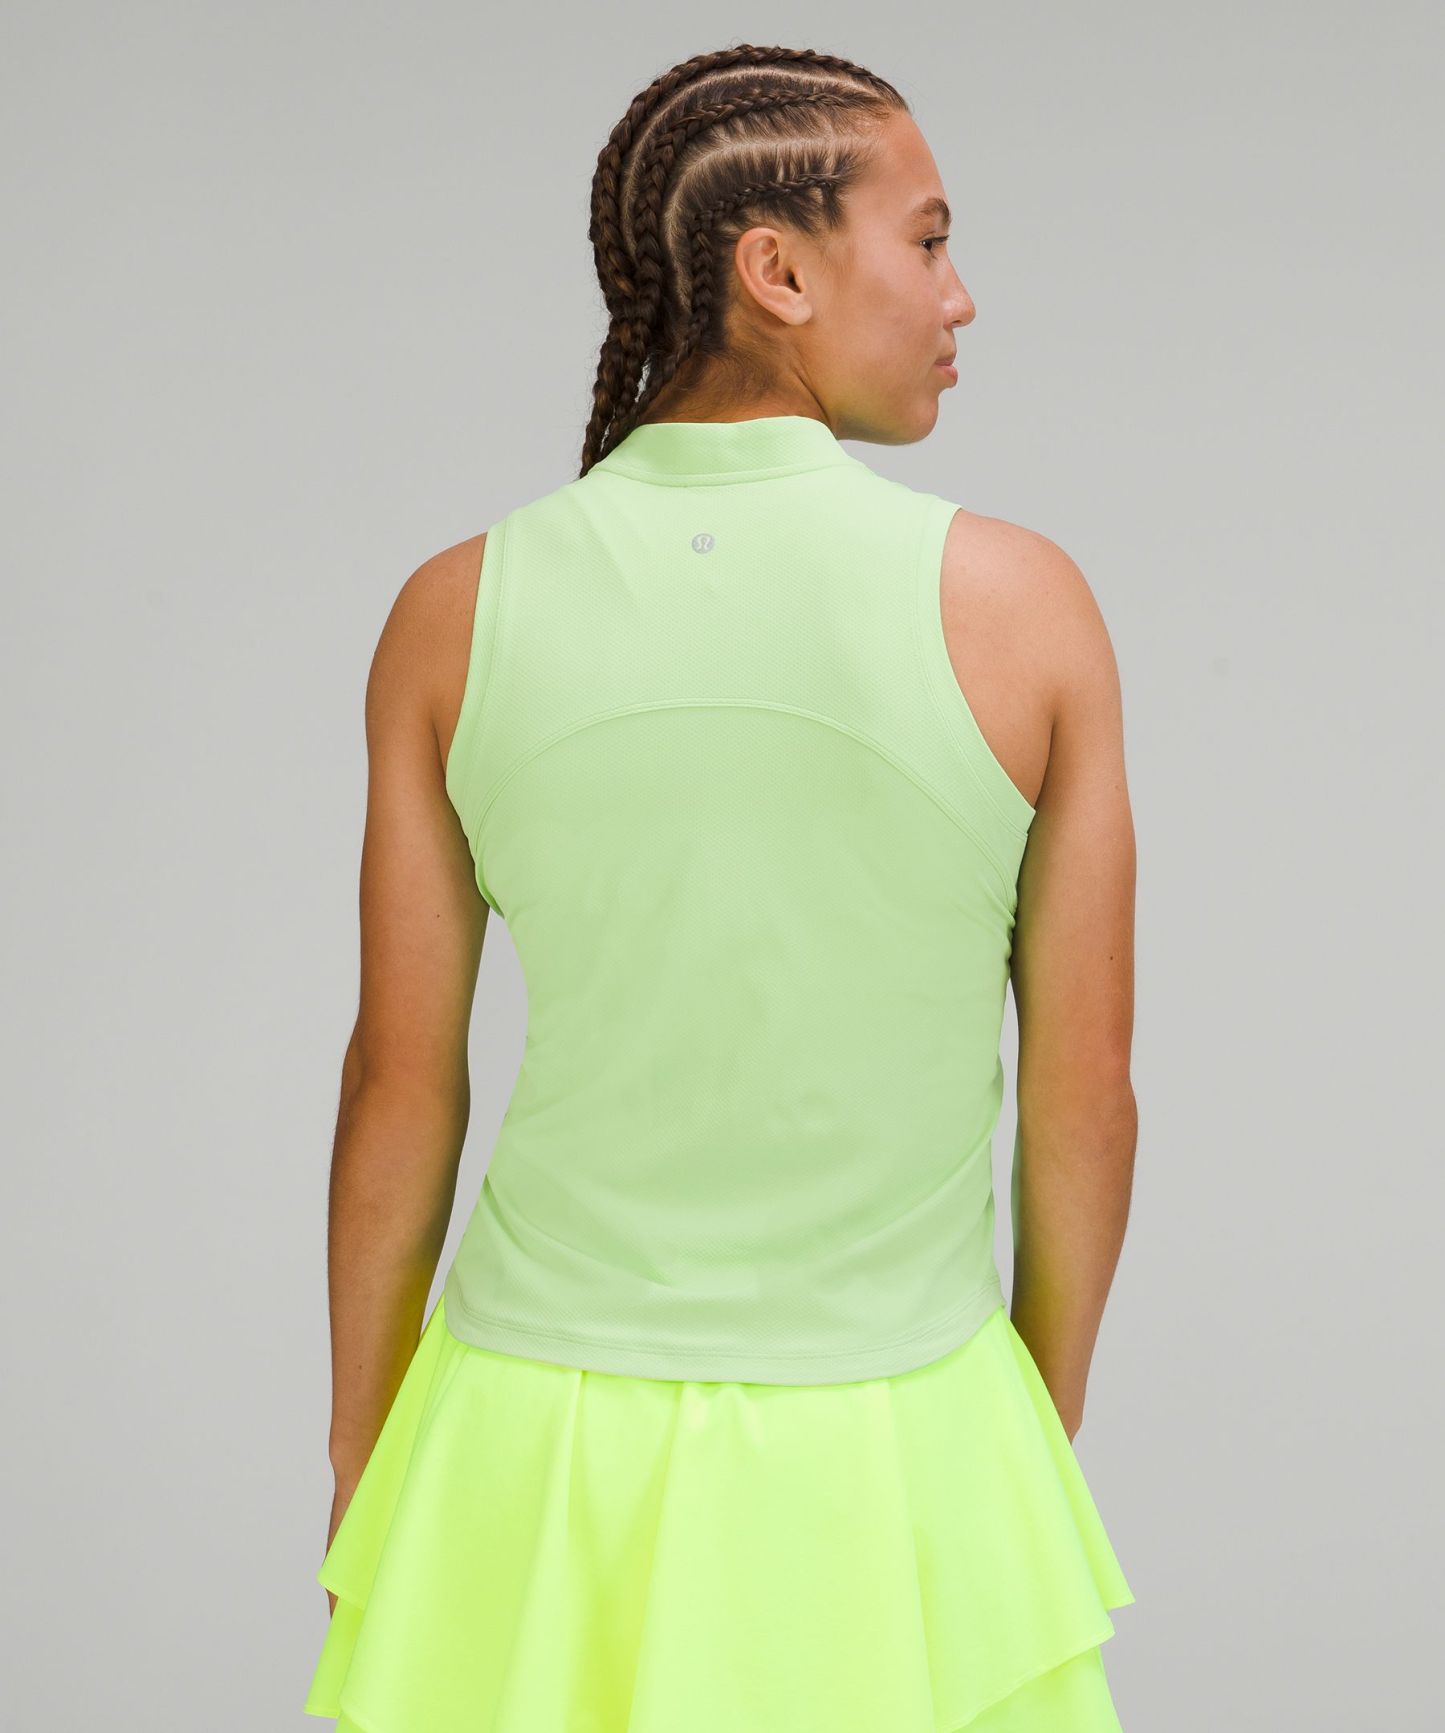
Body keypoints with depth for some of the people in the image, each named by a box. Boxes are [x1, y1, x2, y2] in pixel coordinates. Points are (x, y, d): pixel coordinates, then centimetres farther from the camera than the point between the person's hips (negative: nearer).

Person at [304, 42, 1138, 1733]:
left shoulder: (457, 613, -6)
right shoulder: (1022, 607, -10)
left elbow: (401, 1085, -2)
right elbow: (1083, 1097, -4)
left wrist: (361, 1462, 12)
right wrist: (1049, 1426, 12)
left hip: (540, 1429, 1)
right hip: (891, 1462, -1)